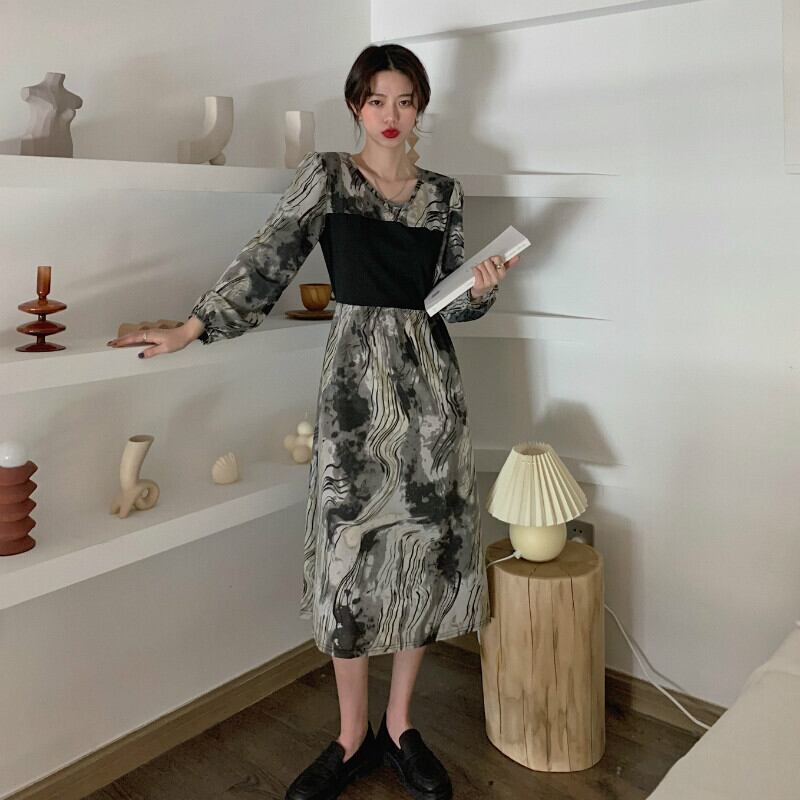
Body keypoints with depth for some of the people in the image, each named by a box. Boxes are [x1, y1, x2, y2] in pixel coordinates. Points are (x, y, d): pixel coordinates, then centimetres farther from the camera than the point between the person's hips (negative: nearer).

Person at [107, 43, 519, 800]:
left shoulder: (444, 192, 10)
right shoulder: (324, 174, 3)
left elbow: (450, 300, 12)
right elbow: (267, 260, -4)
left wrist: (482, 288, -9)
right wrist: (192, 327, -11)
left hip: (428, 374, 3)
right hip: (355, 374, -2)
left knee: (426, 542, 5)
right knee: (350, 546, 0)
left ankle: (399, 724, 22)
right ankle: (353, 736, 18)